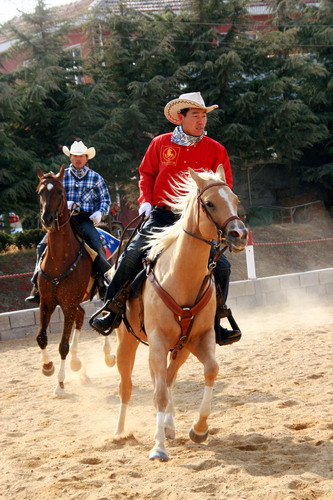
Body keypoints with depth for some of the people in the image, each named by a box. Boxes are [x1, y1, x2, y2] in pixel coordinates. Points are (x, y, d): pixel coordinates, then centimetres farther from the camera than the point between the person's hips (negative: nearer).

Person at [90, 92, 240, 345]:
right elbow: (147, 173, 14)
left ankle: (214, 322, 5)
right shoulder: (161, 143, 4)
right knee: (132, 255, -16)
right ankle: (113, 311, 0)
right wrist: (146, 201, -1)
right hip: (162, 215, 0)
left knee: (222, 265, -11)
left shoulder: (216, 150, 3)